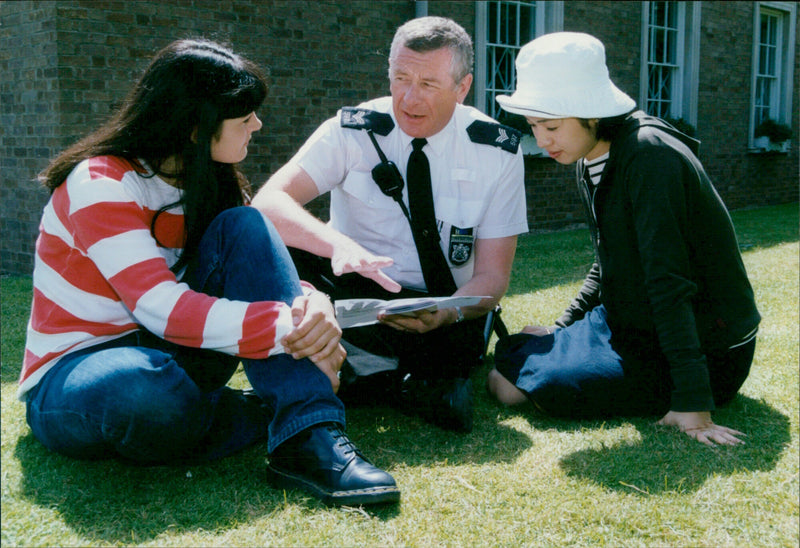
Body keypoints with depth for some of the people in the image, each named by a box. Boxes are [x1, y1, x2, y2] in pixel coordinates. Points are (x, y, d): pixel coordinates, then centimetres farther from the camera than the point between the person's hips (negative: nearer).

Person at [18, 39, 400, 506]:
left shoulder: (207, 184, 4)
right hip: (74, 372, -6)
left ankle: (310, 436, -26)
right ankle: (261, 413, -12)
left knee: (243, 227, -18)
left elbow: (258, 273, -2)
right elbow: (161, 307, -29)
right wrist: (293, 331, -34)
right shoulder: (101, 184, -18)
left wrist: (312, 303, -26)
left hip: (169, 353, 6)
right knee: (150, 394, -44)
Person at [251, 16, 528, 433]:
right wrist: (338, 244, -41)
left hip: (442, 317, -1)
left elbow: (492, 276, -7)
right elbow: (268, 202, -21)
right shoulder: (353, 131, -7)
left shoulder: (497, 152, -5)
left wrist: (447, 314, -30)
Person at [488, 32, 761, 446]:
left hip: (708, 352, -8)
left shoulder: (649, 155, -24)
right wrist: (561, 331, 14)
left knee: (548, 385, -23)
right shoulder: (591, 161, 4)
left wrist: (693, 401, -29)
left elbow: (668, 281, -29)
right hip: (636, 325, 8)